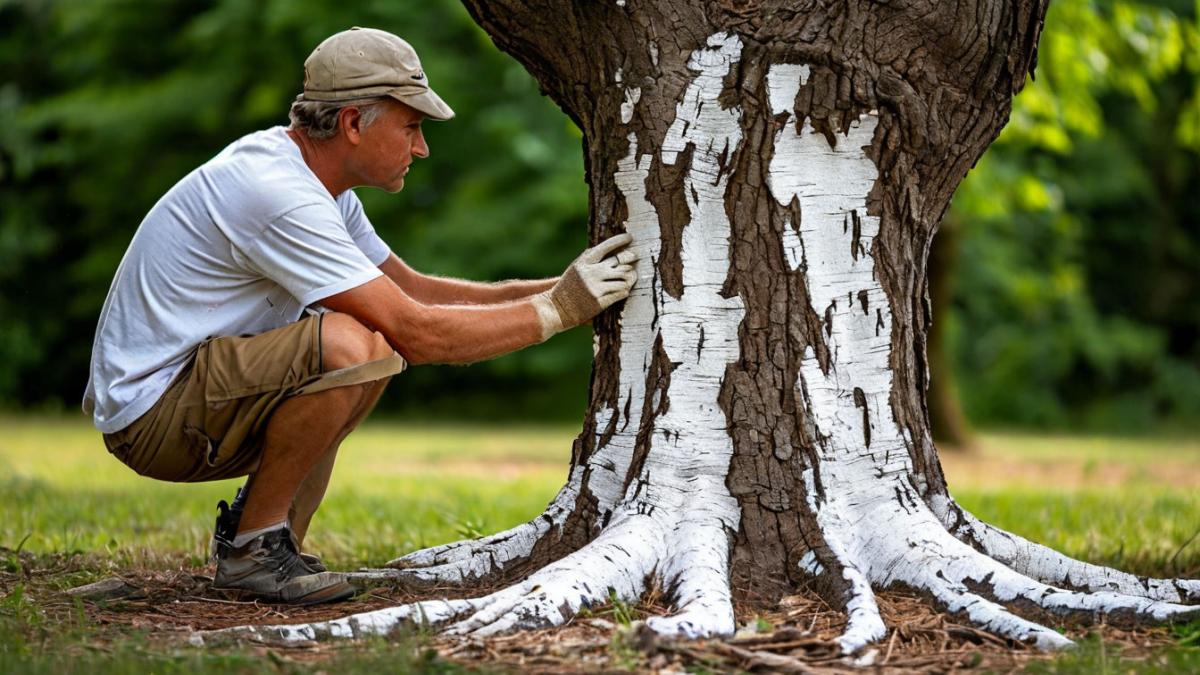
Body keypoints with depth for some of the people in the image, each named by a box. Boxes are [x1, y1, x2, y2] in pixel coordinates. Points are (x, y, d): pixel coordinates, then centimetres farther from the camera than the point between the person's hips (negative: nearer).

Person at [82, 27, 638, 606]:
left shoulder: (318, 183, 8)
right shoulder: (279, 196, -24)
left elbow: (412, 289, 16)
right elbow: (416, 333, -24)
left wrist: (555, 289, 7)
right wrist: (558, 309, -15)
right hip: (150, 413, -11)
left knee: (378, 330, 15)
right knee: (350, 344, -30)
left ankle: (266, 534, 12)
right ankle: (252, 549, -11)